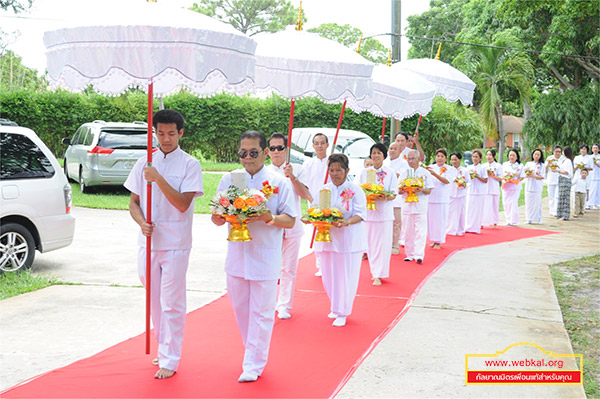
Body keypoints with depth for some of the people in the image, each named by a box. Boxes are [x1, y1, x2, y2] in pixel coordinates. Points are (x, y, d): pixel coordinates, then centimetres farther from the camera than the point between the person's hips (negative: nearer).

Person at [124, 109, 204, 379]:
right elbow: (134, 202, 11)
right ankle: (163, 348, 30)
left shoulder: (190, 164, -4)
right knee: (154, 300, 13)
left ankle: (170, 360, 5)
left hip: (175, 244, -4)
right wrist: (142, 222, -9)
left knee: (172, 303, -3)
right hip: (148, 241, 4)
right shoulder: (144, 163, 8)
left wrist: (158, 179, -21)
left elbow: (183, 203, -13)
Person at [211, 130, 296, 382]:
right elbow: (216, 218, 8)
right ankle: (253, 352, 32)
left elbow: (290, 220, -3)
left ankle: (254, 364, 9)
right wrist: (222, 216, -15)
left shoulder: (279, 182, -4)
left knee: (261, 311, 0)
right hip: (236, 254, 4)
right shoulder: (229, 179, 5)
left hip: (265, 257, -4)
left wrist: (270, 218, -22)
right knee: (241, 309, 13)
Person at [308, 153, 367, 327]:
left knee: (345, 276, -1)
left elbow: (360, 215, -9)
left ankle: (342, 313, 11)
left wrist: (346, 222, -27)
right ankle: (336, 307, 29)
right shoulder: (324, 189, 11)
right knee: (328, 275, 8)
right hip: (326, 236, 4)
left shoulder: (355, 189, -3)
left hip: (348, 239, -4)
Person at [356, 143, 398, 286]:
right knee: (370, 243, 4)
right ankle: (375, 271, 18)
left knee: (382, 244, -5)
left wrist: (386, 198, -20)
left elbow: (394, 194, 1)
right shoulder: (363, 172, 9)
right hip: (367, 211, 2)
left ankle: (378, 275, -1)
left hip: (384, 212, -2)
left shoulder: (390, 173, 4)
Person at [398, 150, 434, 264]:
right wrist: (402, 190, -11)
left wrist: (421, 190, -18)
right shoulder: (403, 174, 14)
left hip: (420, 206, -3)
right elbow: (399, 190, 12)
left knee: (420, 232, -10)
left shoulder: (425, 173, 5)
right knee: (408, 232, 5)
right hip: (407, 206, 3)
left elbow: (429, 190, 2)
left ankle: (419, 255, -13)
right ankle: (410, 254, 14)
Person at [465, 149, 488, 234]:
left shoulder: (482, 168, -2)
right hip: (470, 191, 4)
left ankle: (476, 228, 4)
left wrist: (477, 176, -15)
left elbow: (485, 181, -4)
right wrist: (470, 177, -7)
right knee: (469, 209, 3)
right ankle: (468, 227, 8)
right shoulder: (469, 167, 10)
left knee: (478, 210, -2)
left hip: (479, 192, -4)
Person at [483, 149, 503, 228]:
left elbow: (500, 178, -1)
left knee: (495, 206, 0)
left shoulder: (498, 166, 3)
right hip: (484, 189, 2)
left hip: (494, 189, -2)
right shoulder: (483, 166, 12)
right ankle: (482, 223, -1)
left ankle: (495, 223, 10)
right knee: (484, 206, -4)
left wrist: (492, 175, -13)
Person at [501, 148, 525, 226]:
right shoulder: (504, 164, 11)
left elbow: (522, 177, 0)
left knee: (513, 203, -10)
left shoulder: (520, 166, 3)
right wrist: (505, 177, -12)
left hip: (515, 187, -3)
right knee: (505, 203, 2)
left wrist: (515, 180, -16)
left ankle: (513, 221, -3)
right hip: (506, 186, 3)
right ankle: (508, 220, 13)